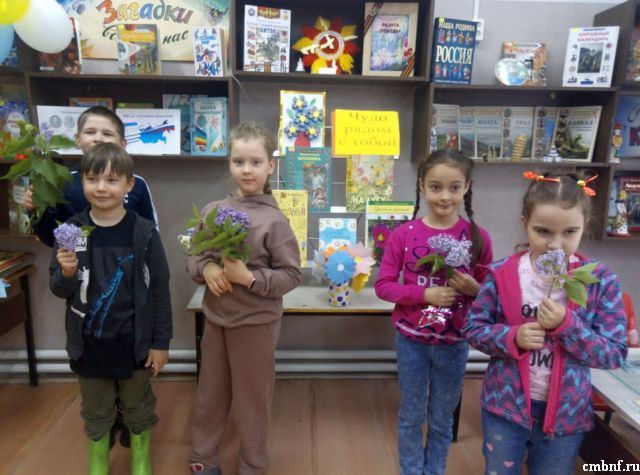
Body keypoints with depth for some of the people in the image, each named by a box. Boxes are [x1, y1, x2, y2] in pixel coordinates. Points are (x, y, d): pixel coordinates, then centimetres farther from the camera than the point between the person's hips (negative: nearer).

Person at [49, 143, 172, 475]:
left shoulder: (144, 233, -14)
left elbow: (160, 289, -8)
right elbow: (58, 291, 1)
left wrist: (161, 342, -6)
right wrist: (66, 274, -21)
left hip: (133, 341, -2)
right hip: (88, 342, 2)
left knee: (138, 407, 19)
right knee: (95, 412, 22)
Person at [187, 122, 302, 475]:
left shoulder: (274, 220, -15)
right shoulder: (212, 210, -2)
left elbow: (292, 274, -13)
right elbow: (193, 257, 6)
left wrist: (249, 277, -24)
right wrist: (206, 268, -15)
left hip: (256, 322, -4)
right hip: (216, 318, 4)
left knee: (252, 399, 13)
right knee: (210, 394, 20)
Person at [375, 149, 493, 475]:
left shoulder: (478, 237, -7)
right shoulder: (404, 234, -9)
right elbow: (383, 286, -8)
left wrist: (473, 288, -20)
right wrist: (425, 294, -21)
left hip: (454, 343, 1)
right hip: (411, 340, 0)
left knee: (442, 420, 19)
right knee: (411, 418, 16)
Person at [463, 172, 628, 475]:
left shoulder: (600, 281, -11)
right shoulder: (502, 274, -12)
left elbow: (615, 354, -10)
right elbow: (473, 327, -5)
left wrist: (566, 325, -26)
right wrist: (512, 337, -23)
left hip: (566, 411, 1)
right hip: (506, 404, 0)